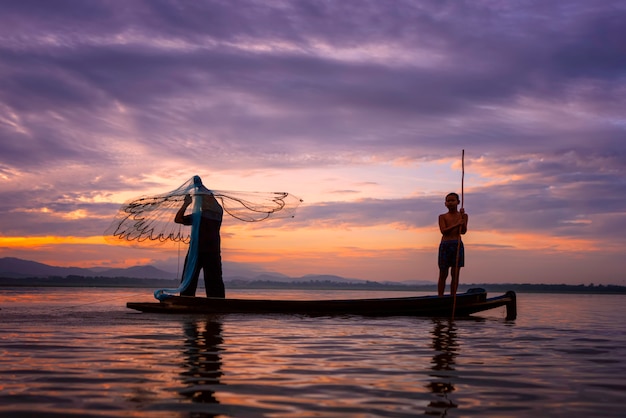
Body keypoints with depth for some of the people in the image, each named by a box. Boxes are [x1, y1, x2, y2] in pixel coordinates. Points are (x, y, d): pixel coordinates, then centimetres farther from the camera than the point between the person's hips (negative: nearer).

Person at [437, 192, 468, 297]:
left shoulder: (463, 216, 9)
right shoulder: (442, 217, 6)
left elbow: (463, 231, -3)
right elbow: (443, 231, -9)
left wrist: (462, 217, -15)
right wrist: (456, 225, -22)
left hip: (457, 245, 1)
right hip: (445, 245, -1)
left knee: (455, 274, 0)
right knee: (443, 275, 1)